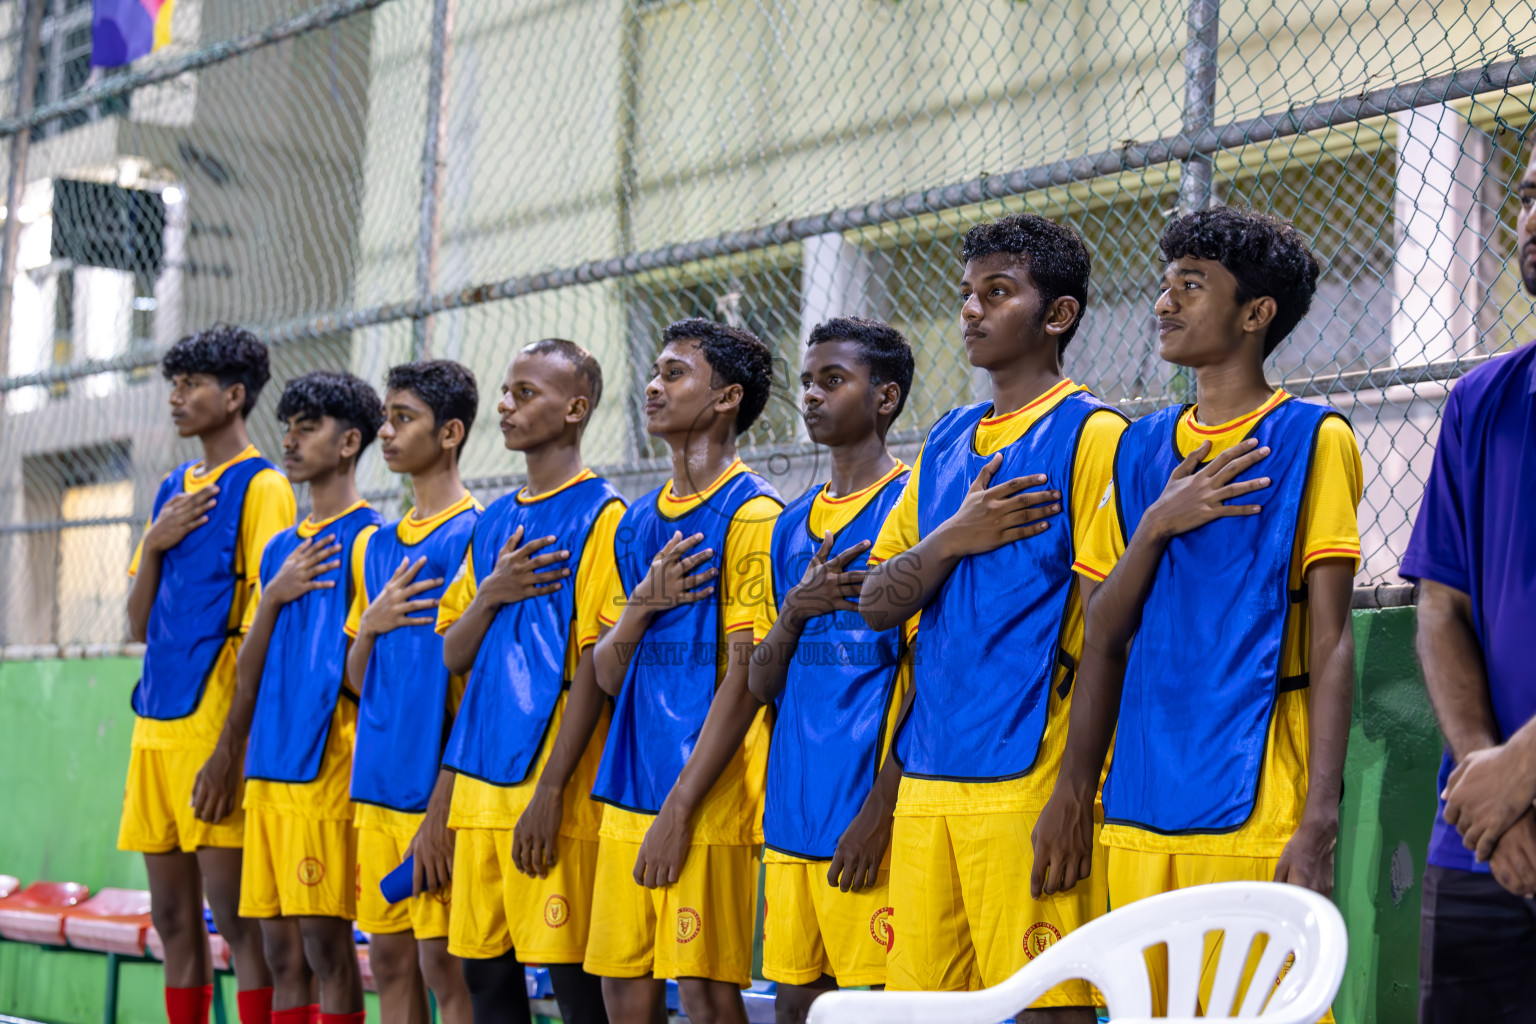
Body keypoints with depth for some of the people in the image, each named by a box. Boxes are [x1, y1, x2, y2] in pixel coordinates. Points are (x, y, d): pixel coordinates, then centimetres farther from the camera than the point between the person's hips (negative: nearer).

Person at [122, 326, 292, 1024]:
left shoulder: (261, 487, -5)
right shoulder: (173, 491, 18)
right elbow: (140, 626, 17)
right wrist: (153, 544, 0)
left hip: (215, 723, -8)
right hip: (157, 724, 8)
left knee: (235, 915, -7)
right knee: (173, 919, 9)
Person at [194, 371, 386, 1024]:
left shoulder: (366, 540, -5)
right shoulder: (280, 549, 19)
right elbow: (250, 665, 15)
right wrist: (274, 597, 3)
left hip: (326, 768, -7)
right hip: (267, 768, 7)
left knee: (325, 943, -7)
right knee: (281, 952, 8)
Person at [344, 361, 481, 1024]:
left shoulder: (472, 535, -8)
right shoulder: (380, 545, 15)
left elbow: (474, 683, -12)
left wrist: (442, 810, -16)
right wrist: (370, 623, -4)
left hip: (436, 788, -7)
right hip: (378, 784, 7)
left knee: (444, 965, -4)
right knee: (389, 959, 10)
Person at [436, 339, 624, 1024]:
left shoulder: (598, 516, -5)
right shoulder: (494, 524, 17)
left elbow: (594, 669, -11)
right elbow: (453, 655, 16)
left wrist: (551, 790, -17)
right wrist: (491, 594, -4)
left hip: (551, 786, -7)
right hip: (480, 782, 7)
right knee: (484, 969, 9)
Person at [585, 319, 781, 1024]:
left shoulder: (751, 513, -6)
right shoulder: (638, 522, 16)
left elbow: (744, 674, -12)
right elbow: (607, 674, 14)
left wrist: (681, 806, -15)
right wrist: (642, 605, -7)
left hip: (708, 798, -7)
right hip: (629, 791, 7)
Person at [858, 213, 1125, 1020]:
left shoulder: (1091, 435, -4)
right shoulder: (945, 444, 18)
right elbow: (876, 603, 15)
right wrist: (953, 538, -5)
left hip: (1027, 780, -7)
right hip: (927, 782, 7)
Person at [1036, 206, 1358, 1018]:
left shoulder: (1312, 440, -1)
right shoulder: (1140, 449, 15)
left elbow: (1330, 645, -7)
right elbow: (1103, 638, 13)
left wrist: (1319, 825, -14)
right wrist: (1156, 526, -5)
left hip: (1255, 815, -5)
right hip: (1139, 811, 5)